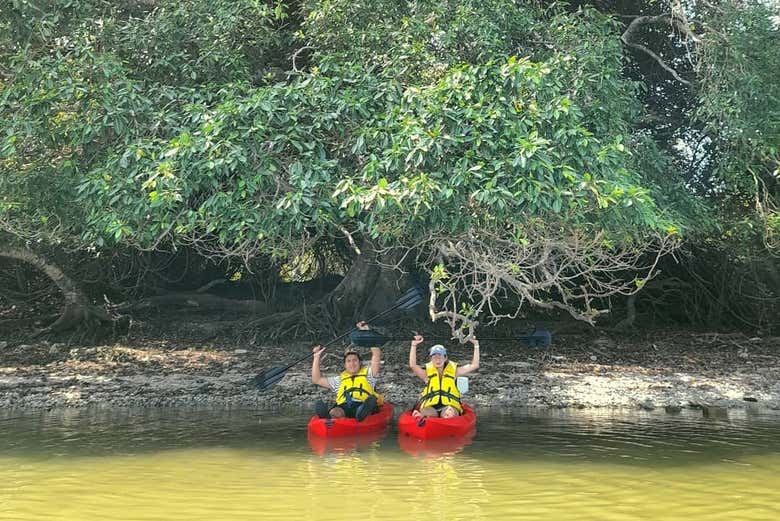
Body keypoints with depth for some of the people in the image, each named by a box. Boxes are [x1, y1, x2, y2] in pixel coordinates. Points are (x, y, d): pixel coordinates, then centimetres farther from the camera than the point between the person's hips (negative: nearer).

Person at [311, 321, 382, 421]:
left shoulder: (367, 374, 28)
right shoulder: (340, 379, 36)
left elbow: (377, 354, 16)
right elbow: (317, 379, 30)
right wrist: (316, 357, 23)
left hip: (361, 405, -2)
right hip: (343, 407, 2)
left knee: (371, 401, -40)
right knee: (335, 412, -35)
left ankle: (363, 414, -72)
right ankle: (328, 417, -68)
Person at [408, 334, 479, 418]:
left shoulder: (454, 370, 16)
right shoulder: (427, 372, 13)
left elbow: (474, 365, 8)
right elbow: (412, 365, -5)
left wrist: (476, 345, 2)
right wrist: (414, 345, -13)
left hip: (450, 404, 0)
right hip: (430, 406, 0)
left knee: (450, 414, -39)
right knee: (427, 413, -39)